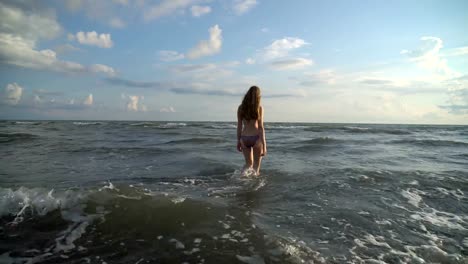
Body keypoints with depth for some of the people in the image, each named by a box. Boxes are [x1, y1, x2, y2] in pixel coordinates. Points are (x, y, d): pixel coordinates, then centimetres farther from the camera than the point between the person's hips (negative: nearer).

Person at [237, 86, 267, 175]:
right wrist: (264, 145, -8)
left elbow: (239, 126, 5)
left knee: (249, 164, 20)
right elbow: (260, 127, -10)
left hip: (244, 138, 3)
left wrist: (238, 141, 14)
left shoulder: (241, 107, 2)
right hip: (256, 138, -3)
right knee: (256, 166, 14)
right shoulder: (259, 108, -6)